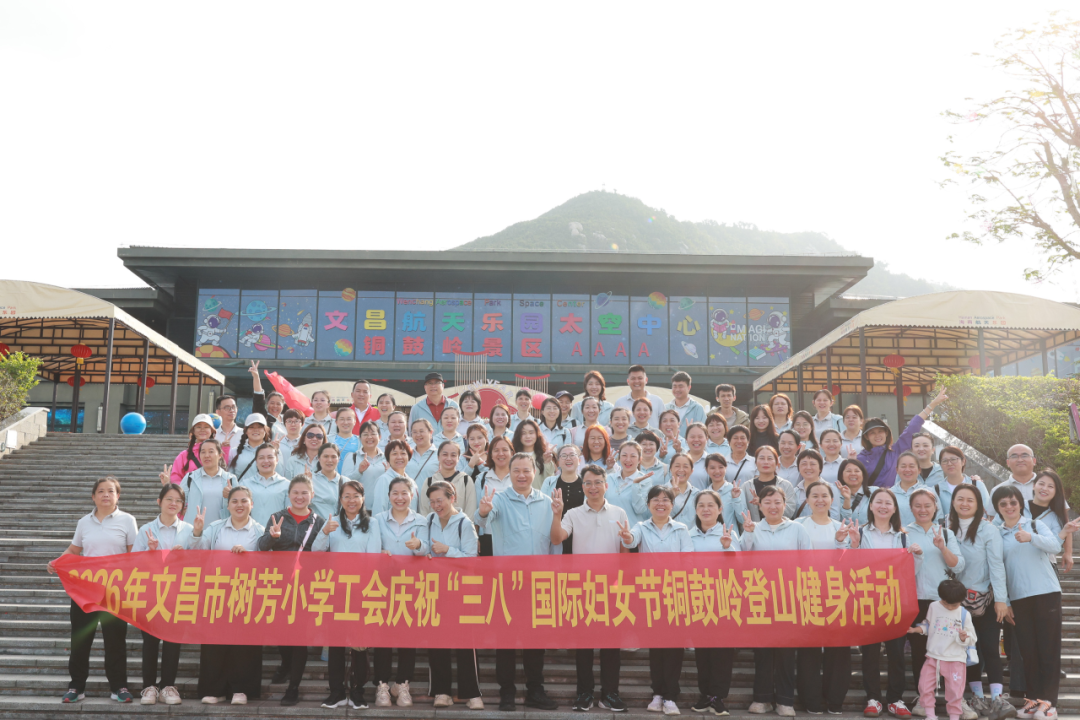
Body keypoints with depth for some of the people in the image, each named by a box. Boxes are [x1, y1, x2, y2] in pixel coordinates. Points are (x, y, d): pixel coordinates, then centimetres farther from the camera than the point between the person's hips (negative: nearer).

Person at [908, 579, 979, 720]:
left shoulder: (964, 614, -5)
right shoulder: (933, 607, 0)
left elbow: (971, 638, -2)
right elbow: (927, 625, 13)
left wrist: (964, 637, -23)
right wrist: (917, 629, -4)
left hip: (955, 659, -2)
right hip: (933, 656, 2)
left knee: (955, 690, 0)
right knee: (925, 686, 2)